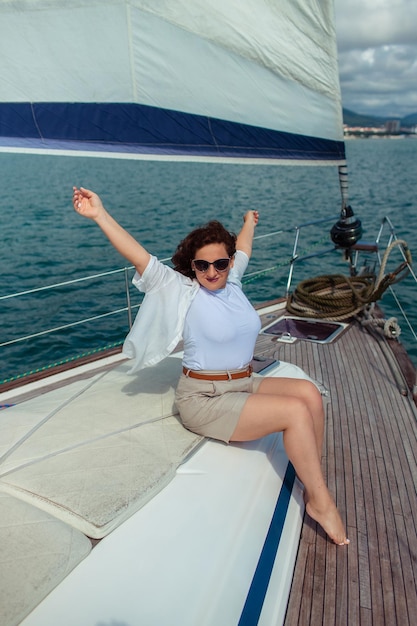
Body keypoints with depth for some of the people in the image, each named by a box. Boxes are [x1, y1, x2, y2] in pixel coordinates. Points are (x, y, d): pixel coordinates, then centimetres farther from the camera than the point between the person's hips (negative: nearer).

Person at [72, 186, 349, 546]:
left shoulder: (231, 281, 7)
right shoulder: (180, 290, -9)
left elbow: (242, 248, 28)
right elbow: (140, 257, -19)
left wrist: (249, 223, 46)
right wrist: (100, 214, -25)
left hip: (244, 384, 7)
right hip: (205, 399, -7)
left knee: (309, 392, -14)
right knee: (296, 411, -20)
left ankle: (312, 485, -3)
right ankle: (321, 503, -6)